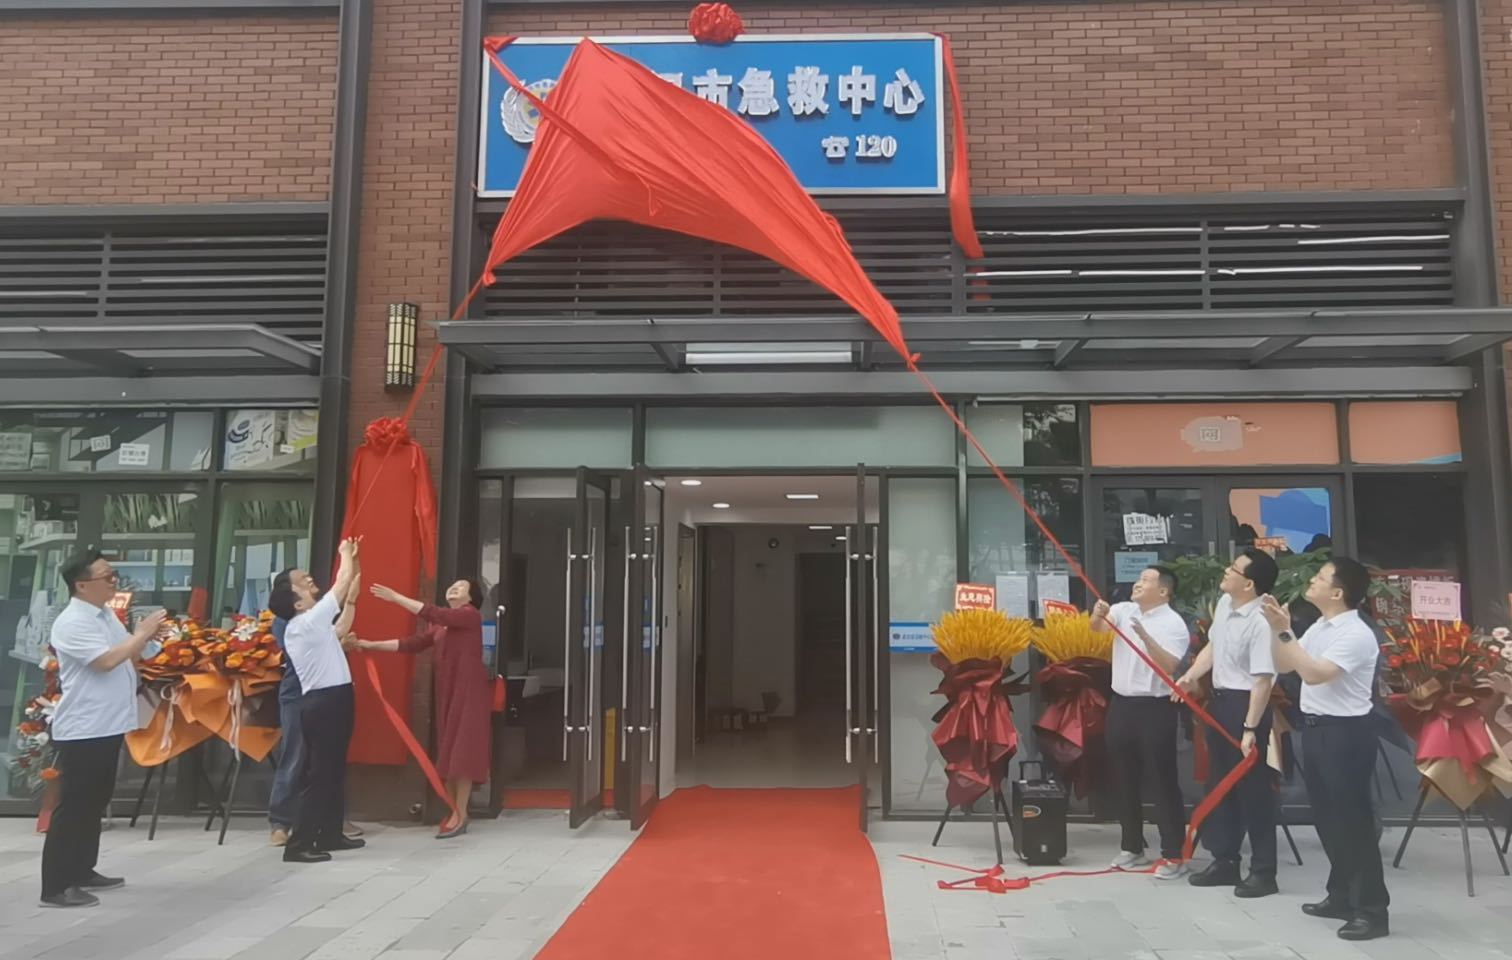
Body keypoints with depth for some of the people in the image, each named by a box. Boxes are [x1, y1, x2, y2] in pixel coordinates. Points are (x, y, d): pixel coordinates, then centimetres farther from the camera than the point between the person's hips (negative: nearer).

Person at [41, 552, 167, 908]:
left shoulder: (107, 615, 11)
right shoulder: (71, 623, -17)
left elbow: (128, 656, 17)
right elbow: (107, 660, -26)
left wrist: (146, 635, 0)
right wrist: (143, 632, -17)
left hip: (107, 726, 9)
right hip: (83, 729, -9)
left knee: (95, 802, 17)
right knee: (72, 806, -4)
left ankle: (82, 871, 28)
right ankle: (56, 886, 3)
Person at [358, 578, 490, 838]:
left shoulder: (470, 616, -7)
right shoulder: (438, 625, 15)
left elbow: (433, 613, -19)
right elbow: (411, 644, 9)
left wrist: (396, 597, -17)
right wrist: (372, 645, 4)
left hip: (468, 691, -7)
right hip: (446, 692, 7)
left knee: (462, 751, -8)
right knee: (449, 752, 6)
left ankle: (460, 816, -6)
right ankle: (453, 812, 11)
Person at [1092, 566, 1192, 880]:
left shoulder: (1173, 623, -10)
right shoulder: (1124, 610, 7)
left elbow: (1168, 666, -20)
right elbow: (1097, 627, -8)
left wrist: (1145, 637, -31)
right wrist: (1098, 614, -29)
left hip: (1155, 708, -6)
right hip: (1121, 704, 6)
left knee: (1162, 781, 0)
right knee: (1125, 780, 14)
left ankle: (1173, 855, 8)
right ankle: (1132, 847, 26)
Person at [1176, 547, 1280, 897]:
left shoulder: (1261, 623, -24)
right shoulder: (1224, 604, 3)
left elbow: (1263, 680, -25)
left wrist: (1250, 728, -25)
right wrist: (1191, 676, 5)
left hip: (1245, 704, -9)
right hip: (1220, 700, 9)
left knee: (1252, 788, 1)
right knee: (1219, 784, 16)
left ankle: (1263, 871, 15)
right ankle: (1225, 861, 29)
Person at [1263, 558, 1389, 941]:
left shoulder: (1356, 634, -19)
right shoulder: (1318, 628, 9)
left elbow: (1314, 673, -28)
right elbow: (1283, 666, 15)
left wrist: (1284, 632, -26)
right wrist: (1278, 630, 1)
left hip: (1345, 733, -9)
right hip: (1315, 728, 9)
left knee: (1353, 821, -2)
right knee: (1327, 818, 17)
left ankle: (1372, 910, 9)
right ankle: (1341, 896, 30)